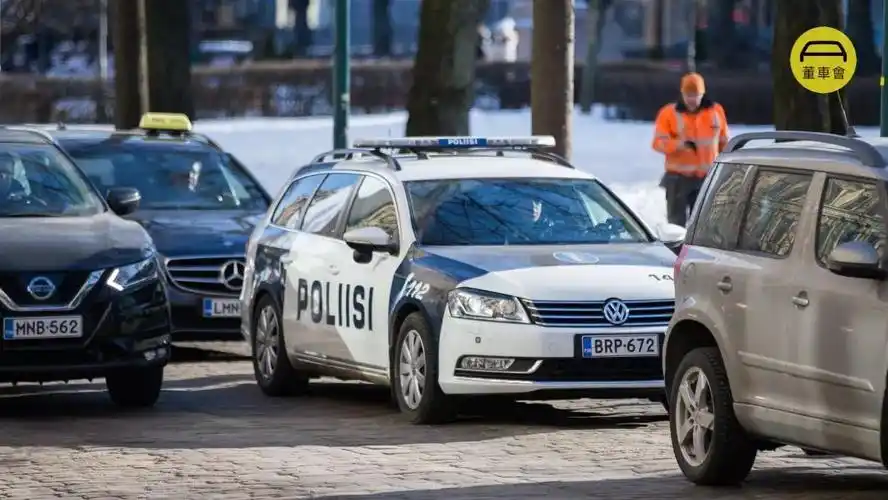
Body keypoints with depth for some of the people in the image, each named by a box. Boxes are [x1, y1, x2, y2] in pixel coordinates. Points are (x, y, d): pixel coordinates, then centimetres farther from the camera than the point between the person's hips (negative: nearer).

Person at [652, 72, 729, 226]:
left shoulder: (716, 111, 4)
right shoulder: (669, 113, -3)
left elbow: (724, 142, 14)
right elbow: (658, 142, -9)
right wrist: (679, 144, -26)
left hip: (707, 178, 2)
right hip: (678, 178, -2)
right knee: (677, 222, -2)